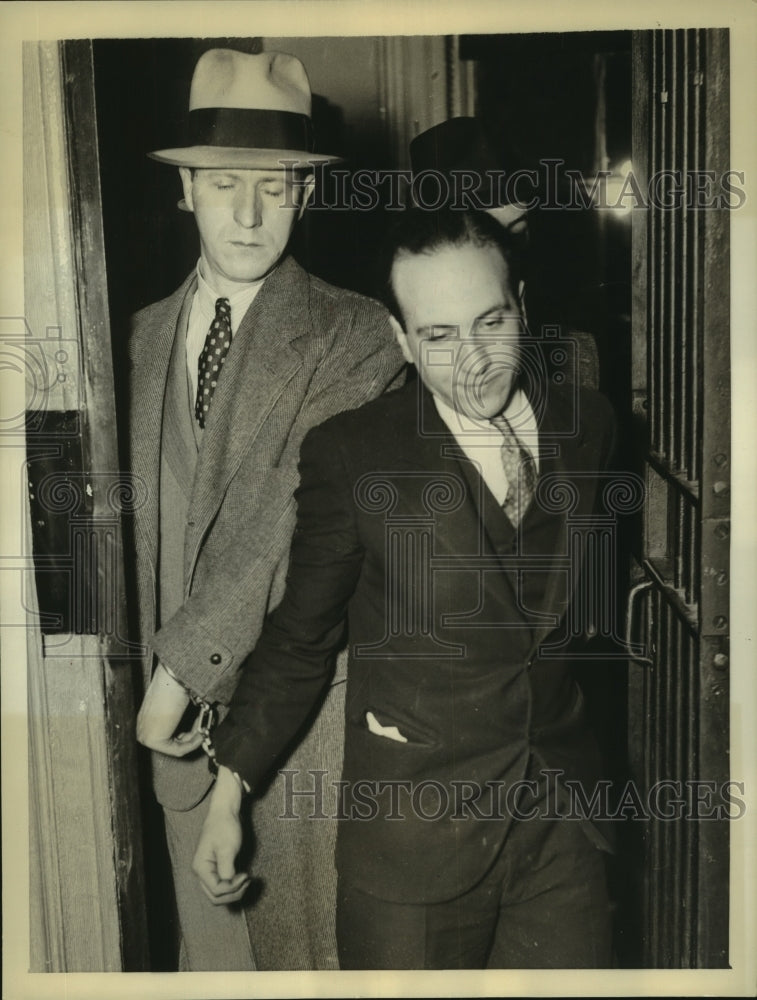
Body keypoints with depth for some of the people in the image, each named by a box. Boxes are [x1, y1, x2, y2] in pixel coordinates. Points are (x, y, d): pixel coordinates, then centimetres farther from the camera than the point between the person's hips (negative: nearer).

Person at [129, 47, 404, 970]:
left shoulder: (354, 334, -7)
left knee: (309, 932, 7)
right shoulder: (144, 336, 10)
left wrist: (181, 663, -14)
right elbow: (139, 517, 9)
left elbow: (288, 513, -15)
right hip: (180, 699, 4)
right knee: (210, 933, 15)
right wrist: (156, 669, 1)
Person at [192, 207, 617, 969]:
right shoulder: (348, 454, -11)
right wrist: (229, 790, -2)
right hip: (413, 837, -3)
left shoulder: (586, 425, 1)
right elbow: (299, 636, -3)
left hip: (563, 820, 4)